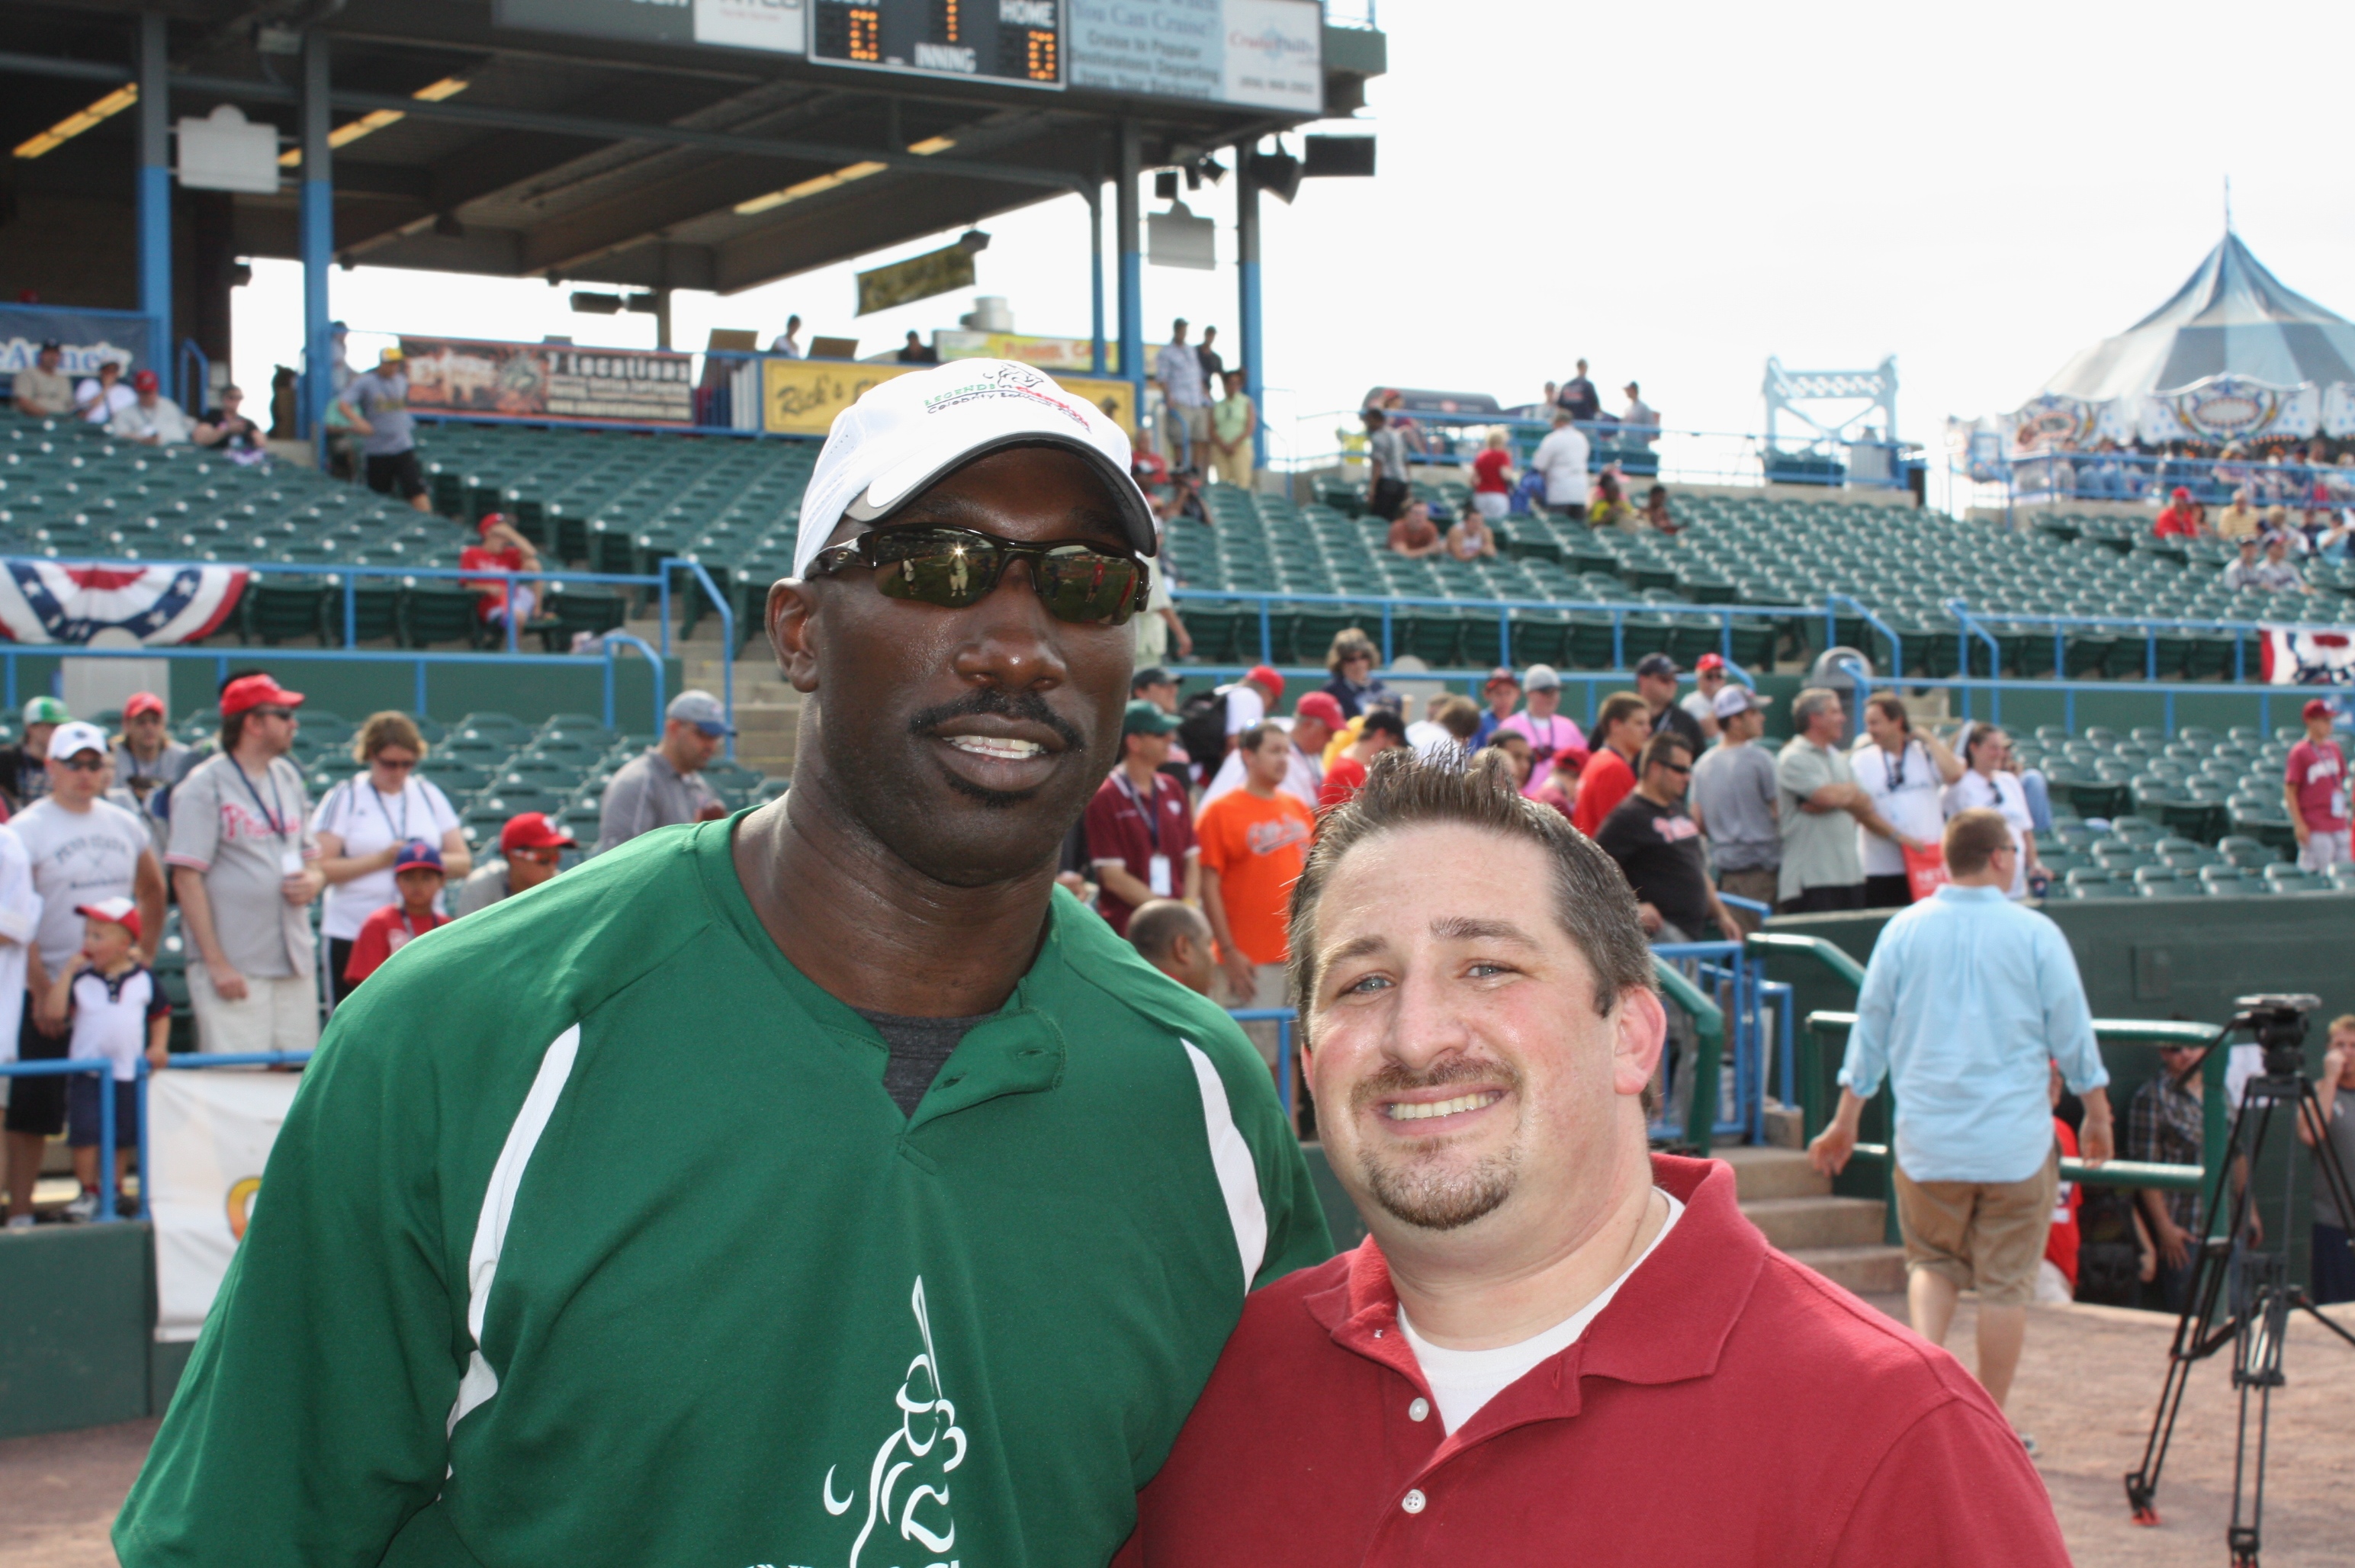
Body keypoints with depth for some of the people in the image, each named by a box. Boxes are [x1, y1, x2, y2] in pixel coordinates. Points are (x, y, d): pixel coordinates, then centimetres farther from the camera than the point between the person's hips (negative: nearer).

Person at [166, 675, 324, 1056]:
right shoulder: (206, 786, -8)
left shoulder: (289, 777, 14)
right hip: (235, 968, -7)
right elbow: (187, 878, -12)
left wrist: (313, 880, -2)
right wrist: (216, 963, -17)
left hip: (295, 965, 7)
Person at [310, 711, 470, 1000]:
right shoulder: (345, 798, 0)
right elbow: (321, 868, -9)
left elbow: (463, 862, 9)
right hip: (353, 936, -2)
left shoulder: (429, 795, 11)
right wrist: (381, 860, -15)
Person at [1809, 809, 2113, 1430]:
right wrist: (2097, 1115, 17)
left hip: (1927, 1138, 2)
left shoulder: (1905, 930, 1)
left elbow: (1870, 1029, 7)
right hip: (2016, 1139, -2)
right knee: (2005, 1283, 6)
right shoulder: (2036, 933, -4)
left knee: (1932, 1260, 18)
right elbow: (2073, 1035, 3)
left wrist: (1845, 1122, 16)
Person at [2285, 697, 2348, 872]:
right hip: (2314, 828, -7)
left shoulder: (2334, 748, 11)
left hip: (2338, 826, 7)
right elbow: (2289, 791, -10)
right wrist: (2299, 824, -15)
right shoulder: (2300, 752, -9)